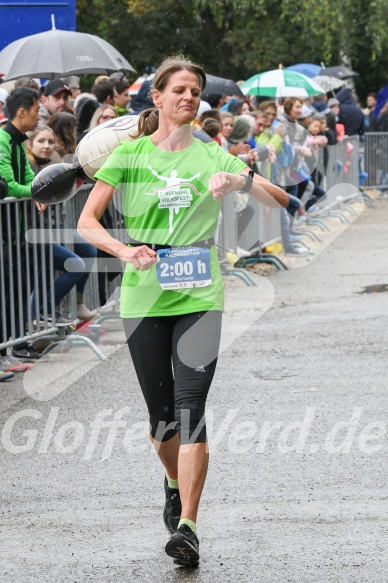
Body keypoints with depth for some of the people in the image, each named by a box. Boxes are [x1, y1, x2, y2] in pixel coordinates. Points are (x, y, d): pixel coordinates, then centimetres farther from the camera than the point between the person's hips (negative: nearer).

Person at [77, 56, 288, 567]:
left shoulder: (211, 155, 7)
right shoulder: (129, 154, 4)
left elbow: (281, 201, 6)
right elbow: (87, 222, 0)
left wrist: (242, 180, -14)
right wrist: (125, 251, -18)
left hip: (199, 296, 0)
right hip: (143, 296, 1)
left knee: (191, 409, -12)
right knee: (161, 411, 9)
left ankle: (187, 526, -15)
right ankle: (177, 485, 38)